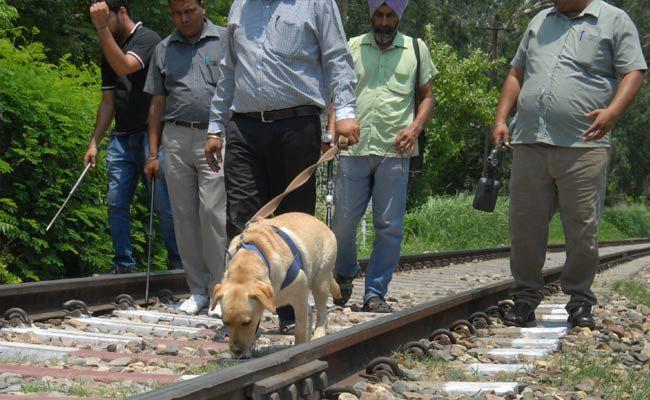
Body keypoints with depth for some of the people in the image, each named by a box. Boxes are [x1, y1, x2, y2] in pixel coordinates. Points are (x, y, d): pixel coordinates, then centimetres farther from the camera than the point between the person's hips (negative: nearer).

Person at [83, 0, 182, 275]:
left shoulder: (147, 39, -5)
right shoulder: (109, 51, 18)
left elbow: (124, 67, -23)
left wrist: (102, 27, -22)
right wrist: (94, 143, 14)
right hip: (121, 137, 7)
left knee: (163, 205, -5)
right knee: (116, 203, 1)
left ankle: (178, 265, 6)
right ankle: (124, 267, 7)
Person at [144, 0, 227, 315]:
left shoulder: (225, 41, 6)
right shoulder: (164, 50, 15)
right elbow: (157, 104, 17)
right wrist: (153, 153, 11)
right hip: (176, 139, 4)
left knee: (213, 212, -11)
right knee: (184, 215, 4)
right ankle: (198, 290, 12)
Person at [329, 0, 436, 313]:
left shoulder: (416, 49, 12)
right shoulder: (352, 48, 13)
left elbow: (427, 96, 14)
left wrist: (415, 128, -4)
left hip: (394, 150, 0)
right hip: (353, 148, 1)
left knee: (389, 226, -2)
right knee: (343, 220, 0)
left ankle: (375, 293, 7)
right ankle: (344, 274, 26)